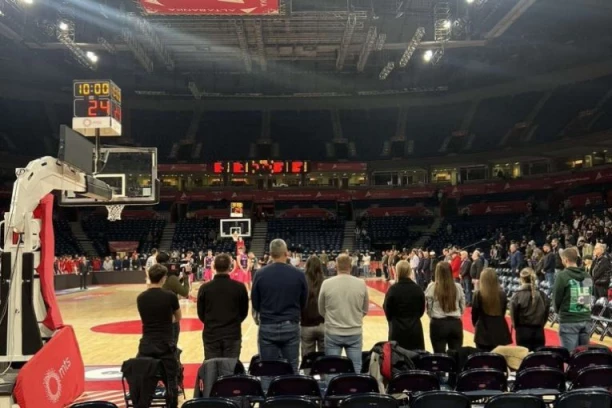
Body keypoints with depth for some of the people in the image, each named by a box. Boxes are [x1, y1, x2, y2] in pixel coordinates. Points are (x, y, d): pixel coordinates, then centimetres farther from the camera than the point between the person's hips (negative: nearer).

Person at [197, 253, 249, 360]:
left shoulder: (204, 288, -7)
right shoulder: (239, 287, -7)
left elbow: (201, 314, 2)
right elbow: (244, 312, 3)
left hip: (211, 335, 0)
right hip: (233, 335, 0)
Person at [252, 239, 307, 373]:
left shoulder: (260, 274, -7)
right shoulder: (299, 274, -6)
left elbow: (255, 303, 2)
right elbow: (304, 302, 4)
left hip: (267, 327, 0)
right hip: (291, 327, 0)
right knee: (292, 370, 9)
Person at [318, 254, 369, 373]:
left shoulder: (326, 284, -9)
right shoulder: (361, 284, -6)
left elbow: (321, 310, 4)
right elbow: (365, 310, 6)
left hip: (333, 333, 0)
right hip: (355, 333, 1)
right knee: (356, 370, 11)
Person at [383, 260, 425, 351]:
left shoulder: (393, 289, -13)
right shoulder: (418, 289, -5)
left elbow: (387, 310, -2)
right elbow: (422, 310, 6)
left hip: (397, 330, -2)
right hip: (415, 329, 2)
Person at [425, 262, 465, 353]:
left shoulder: (432, 287, -7)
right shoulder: (457, 287, 0)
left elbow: (428, 307, -3)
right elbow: (463, 306, 9)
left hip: (438, 324, -3)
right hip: (455, 323, 3)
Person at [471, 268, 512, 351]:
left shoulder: (479, 294, -13)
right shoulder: (502, 294, -3)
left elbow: (474, 313, -5)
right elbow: (503, 312, 9)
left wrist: (476, 324, 15)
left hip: (483, 332, -3)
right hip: (499, 332, 3)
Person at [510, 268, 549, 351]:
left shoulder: (517, 296, -13)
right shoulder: (543, 295, -2)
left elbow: (514, 315, -8)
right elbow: (546, 314, 5)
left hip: (523, 331, -3)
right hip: (539, 331, 3)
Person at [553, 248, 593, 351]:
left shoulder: (562, 275, -10)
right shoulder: (588, 276, 8)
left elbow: (556, 298, -6)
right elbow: (589, 297, 13)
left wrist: (558, 311, 12)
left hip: (569, 321, -5)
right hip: (586, 320, 5)